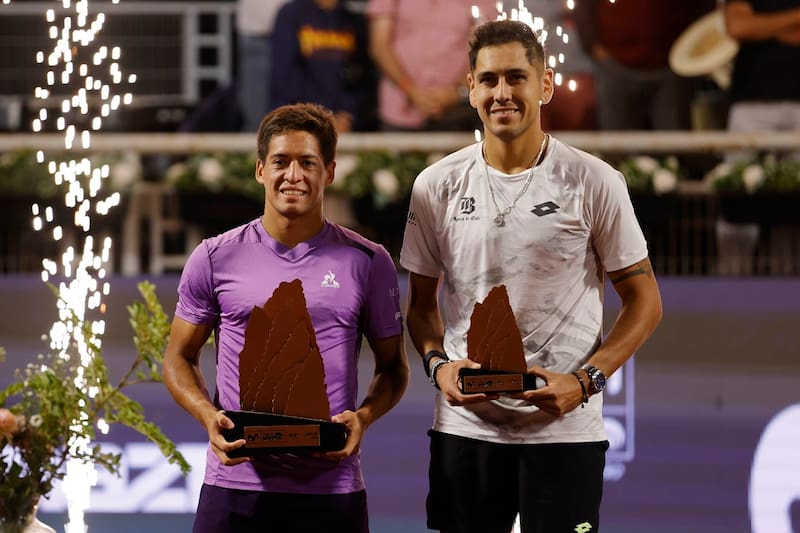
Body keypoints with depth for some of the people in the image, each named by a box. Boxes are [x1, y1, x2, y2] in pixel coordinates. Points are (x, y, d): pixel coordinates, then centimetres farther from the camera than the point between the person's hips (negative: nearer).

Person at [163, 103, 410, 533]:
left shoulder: (367, 262, 5)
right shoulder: (216, 259, 6)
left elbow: (392, 364, 12)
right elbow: (179, 357, 11)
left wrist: (364, 416, -9)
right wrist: (208, 416, -8)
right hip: (235, 482, 0)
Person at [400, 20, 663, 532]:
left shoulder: (595, 183, -2)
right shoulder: (437, 187, 5)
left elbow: (644, 301, 2)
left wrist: (585, 381, -11)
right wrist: (438, 364, -7)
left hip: (565, 428, -2)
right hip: (465, 427, 2)